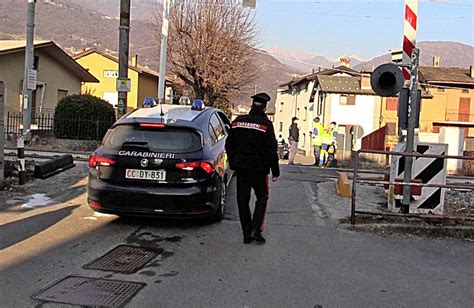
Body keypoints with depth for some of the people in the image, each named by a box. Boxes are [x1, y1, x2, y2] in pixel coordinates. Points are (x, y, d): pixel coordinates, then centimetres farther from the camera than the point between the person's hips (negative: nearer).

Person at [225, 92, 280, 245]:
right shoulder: (265, 124, -11)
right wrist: (275, 171, -3)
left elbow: (229, 146, 10)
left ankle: (247, 234, 12)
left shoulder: (237, 121, 4)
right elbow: (272, 150, -11)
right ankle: (256, 230, -1)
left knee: (243, 199, 9)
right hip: (259, 167, -4)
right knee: (262, 197, 11)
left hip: (241, 167, 4)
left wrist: (233, 164, 20)